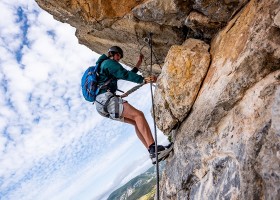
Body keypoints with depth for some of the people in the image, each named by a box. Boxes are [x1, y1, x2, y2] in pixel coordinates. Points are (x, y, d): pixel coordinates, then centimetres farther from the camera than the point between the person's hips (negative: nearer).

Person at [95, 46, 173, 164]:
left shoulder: (103, 66, 34)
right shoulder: (109, 63, 3)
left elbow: (125, 75, 37)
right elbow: (125, 75, -12)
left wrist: (138, 64, 38)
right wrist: (144, 80, -20)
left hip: (102, 104, 10)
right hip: (106, 98, -10)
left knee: (136, 122, 4)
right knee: (138, 115, -21)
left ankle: (153, 153, -4)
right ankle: (153, 149, -32)